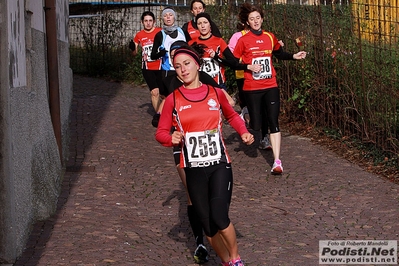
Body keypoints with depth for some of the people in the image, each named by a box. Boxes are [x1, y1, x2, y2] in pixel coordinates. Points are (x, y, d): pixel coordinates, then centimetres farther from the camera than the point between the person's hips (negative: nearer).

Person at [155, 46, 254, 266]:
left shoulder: (216, 93, 3)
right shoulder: (173, 99, -1)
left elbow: (232, 116, 22)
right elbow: (161, 132, 4)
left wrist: (244, 132, 4)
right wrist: (172, 138, -18)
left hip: (220, 165, -1)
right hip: (193, 169, 1)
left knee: (219, 217, -19)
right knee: (208, 225, 4)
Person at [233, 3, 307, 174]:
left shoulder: (270, 37, 5)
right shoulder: (243, 40, -5)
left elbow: (279, 54, 23)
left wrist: (294, 56, 10)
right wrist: (248, 67, -18)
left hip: (270, 86, 2)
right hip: (252, 88, -2)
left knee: (273, 122, -7)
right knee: (256, 124, -1)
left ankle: (277, 162, -10)